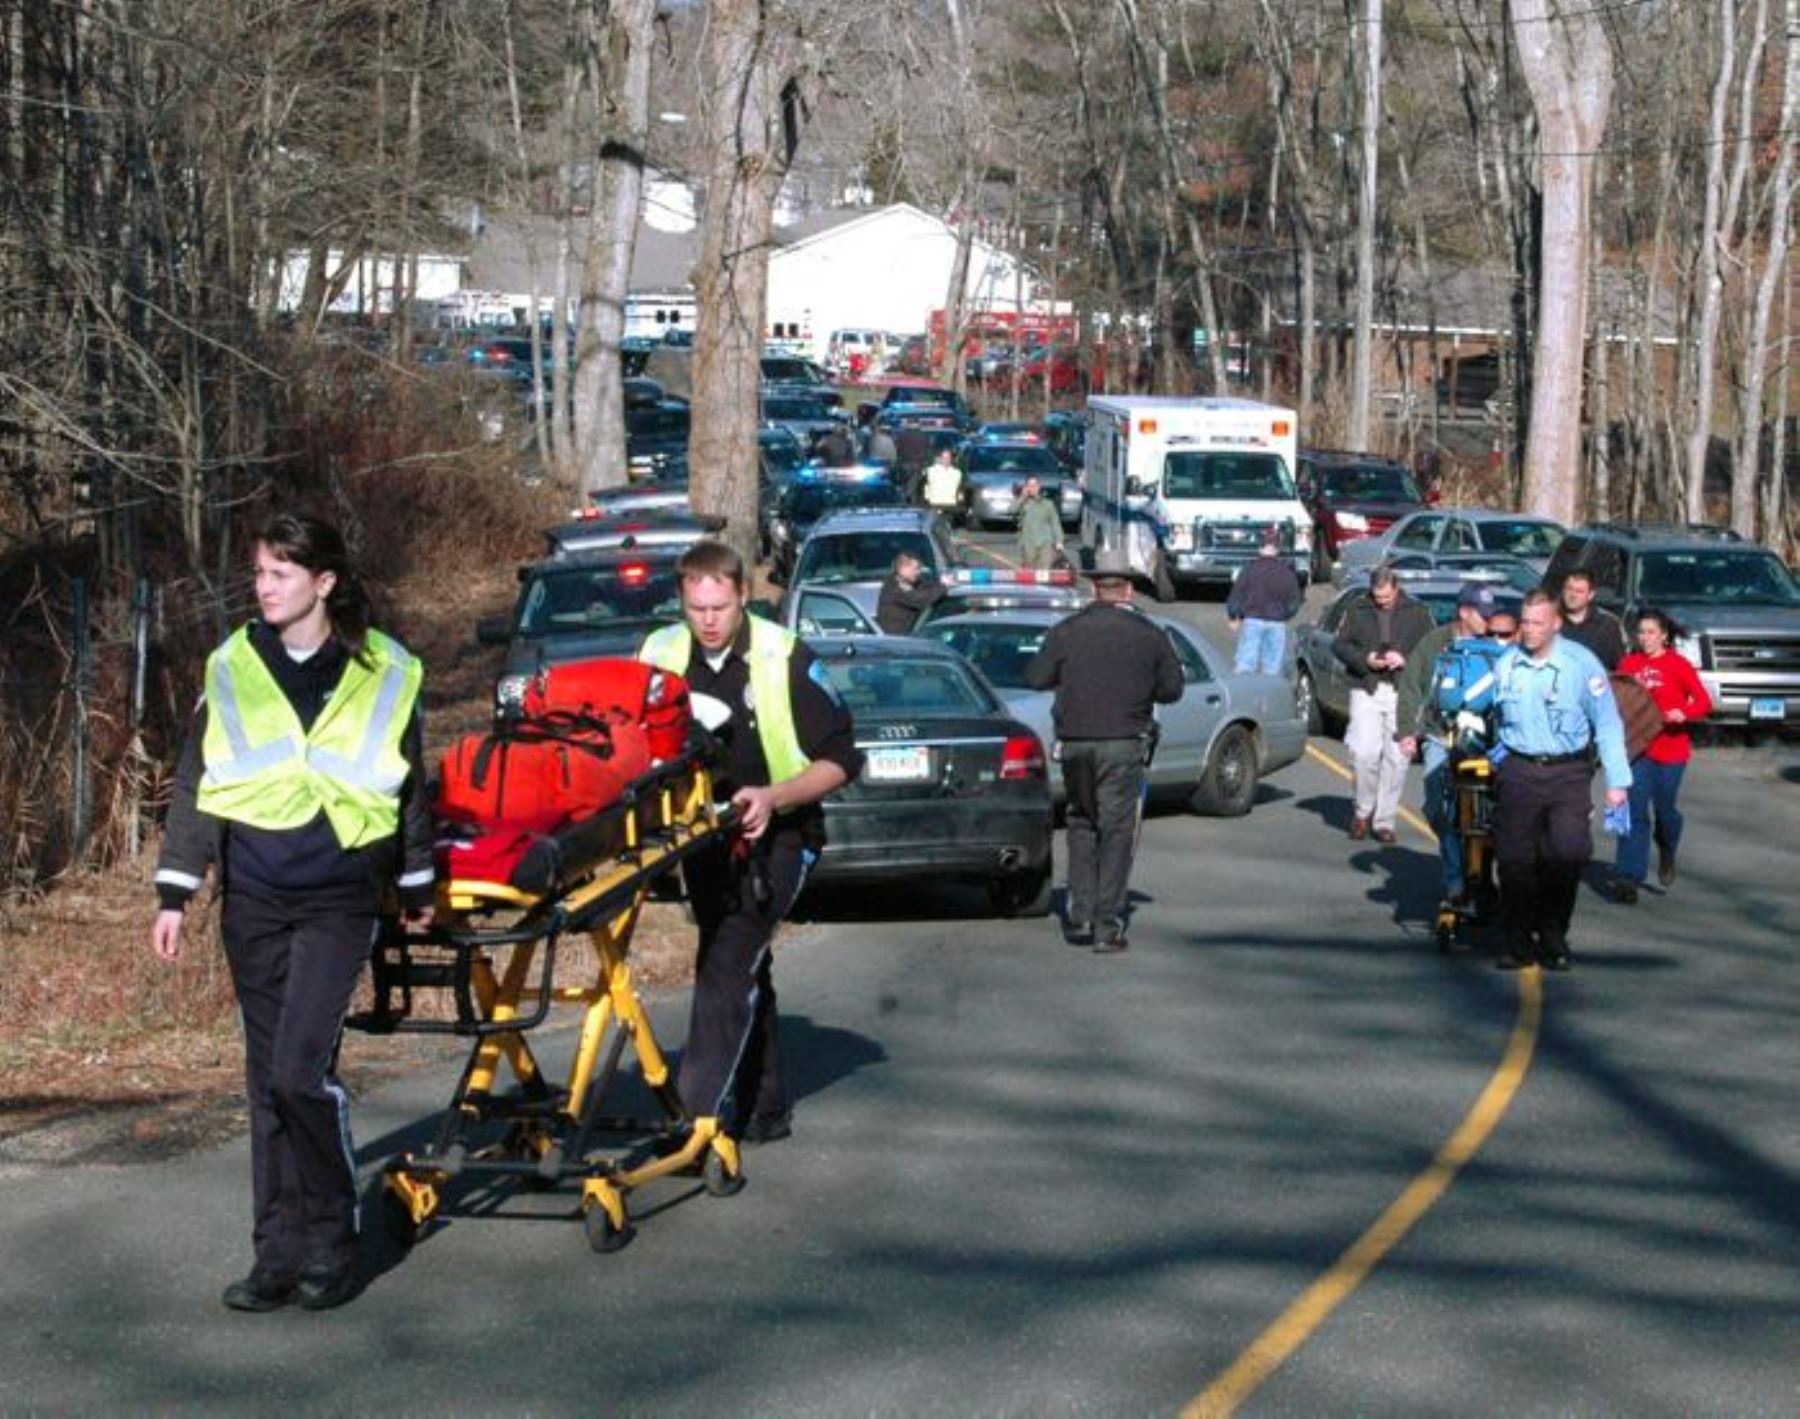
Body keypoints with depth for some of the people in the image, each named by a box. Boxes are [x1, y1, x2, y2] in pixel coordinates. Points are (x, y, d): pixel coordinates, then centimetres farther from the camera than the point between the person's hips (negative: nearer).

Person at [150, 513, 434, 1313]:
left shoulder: (381, 674, 0)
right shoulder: (231, 670, 5)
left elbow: (408, 786, 10)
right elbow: (196, 784, 7)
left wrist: (415, 888, 15)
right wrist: (174, 894, 2)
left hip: (339, 896, -3)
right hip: (253, 897, 3)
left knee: (300, 1068, -15)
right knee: (267, 1077, 6)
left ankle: (331, 1238, 2)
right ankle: (279, 1251, 12)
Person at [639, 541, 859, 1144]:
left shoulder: (786, 660, -11)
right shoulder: (660, 654, -1)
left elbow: (841, 760, -8)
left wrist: (773, 796, -23)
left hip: (774, 837, -5)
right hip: (702, 838, 5)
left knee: (727, 966, -19)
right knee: (743, 970, 14)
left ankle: (698, 1114, -24)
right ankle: (765, 1108, 26)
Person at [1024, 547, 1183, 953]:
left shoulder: (1067, 631, 0)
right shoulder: (1148, 634, 0)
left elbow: (1036, 678, 0)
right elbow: (1172, 688, 4)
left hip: (1075, 742, 2)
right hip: (1123, 744, -2)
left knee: (1081, 825, 16)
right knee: (1116, 831, 2)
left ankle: (1080, 918, 13)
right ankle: (1107, 924, -3)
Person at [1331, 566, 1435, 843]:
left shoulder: (1417, 613, 8)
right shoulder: (1357, 611, 10)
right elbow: (1339, 645, 9)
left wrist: (1405, 659, -12)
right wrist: (1365, 659, -9)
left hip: (1402, 693, 0)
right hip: (1366, 691, 0)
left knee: (1396, 759, -1)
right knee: (1365, 753, -11)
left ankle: (1384, 820, 8)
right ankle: (1364, 809, 12)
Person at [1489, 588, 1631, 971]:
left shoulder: (1582, 663, -4)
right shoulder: (1506, 663, 5)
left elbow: (1608, 723, -2)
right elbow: (1493, 714, 20)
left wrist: (1617, 781, -5)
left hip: (1568, 771, -2)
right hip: (1518, 771, 2)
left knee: (1568, 854, -12)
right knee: (1514, 858, 0)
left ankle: (1553, 937, 4)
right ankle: (1518, 942, 11)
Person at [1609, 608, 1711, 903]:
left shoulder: (1678, 665, -4)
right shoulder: (1629, 663, 5)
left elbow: (1704, 702, -7)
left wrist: (1684, 713, -26)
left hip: (1671, 748, -2)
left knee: (1663, 809, 9)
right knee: (1634, 812, -5)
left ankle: (1667, 855, 42)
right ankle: (1628, 879, -7)